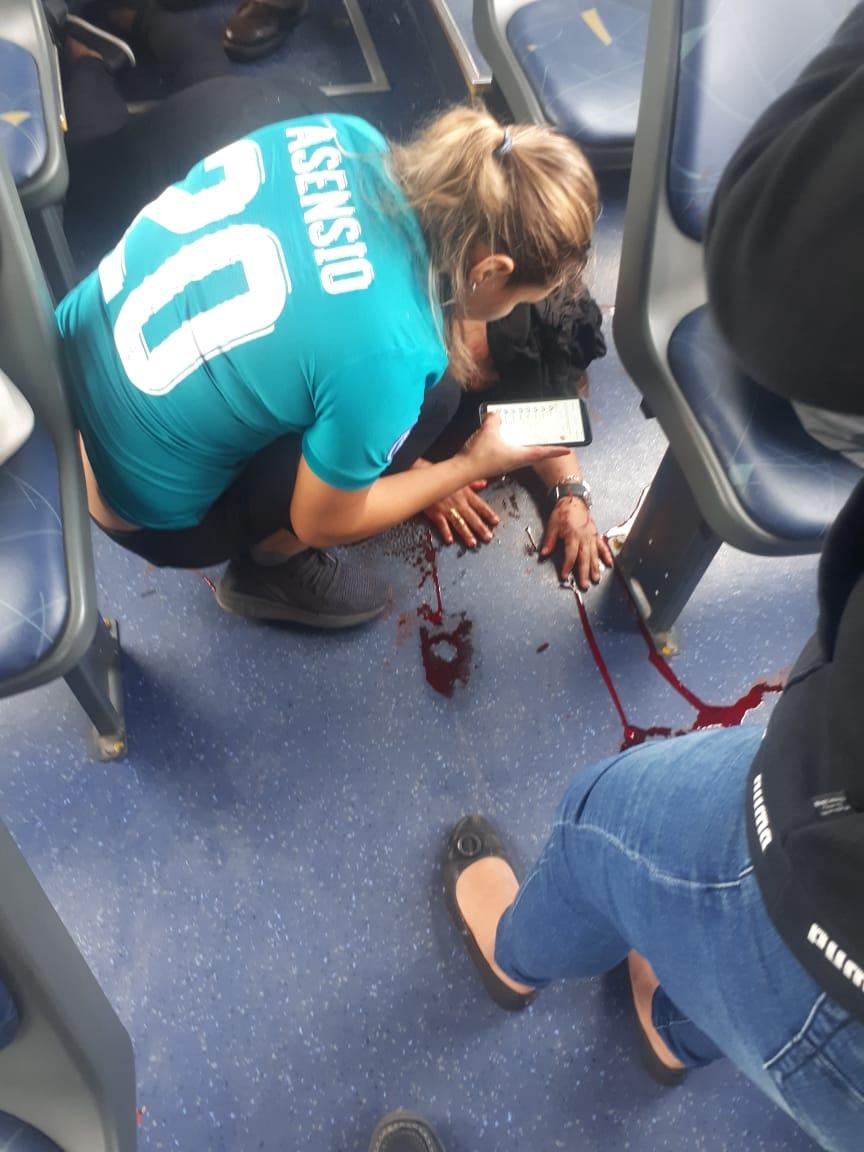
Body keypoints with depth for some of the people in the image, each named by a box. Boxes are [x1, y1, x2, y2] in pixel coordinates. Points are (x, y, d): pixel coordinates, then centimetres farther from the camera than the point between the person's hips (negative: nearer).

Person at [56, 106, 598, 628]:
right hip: (142, 506, -7)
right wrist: (471, 466, -2)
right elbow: (321, 523, -13)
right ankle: (270, 566, 8)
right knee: (429, 397, -10)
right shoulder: (388, 355, -31)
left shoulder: (346, 138, -12)